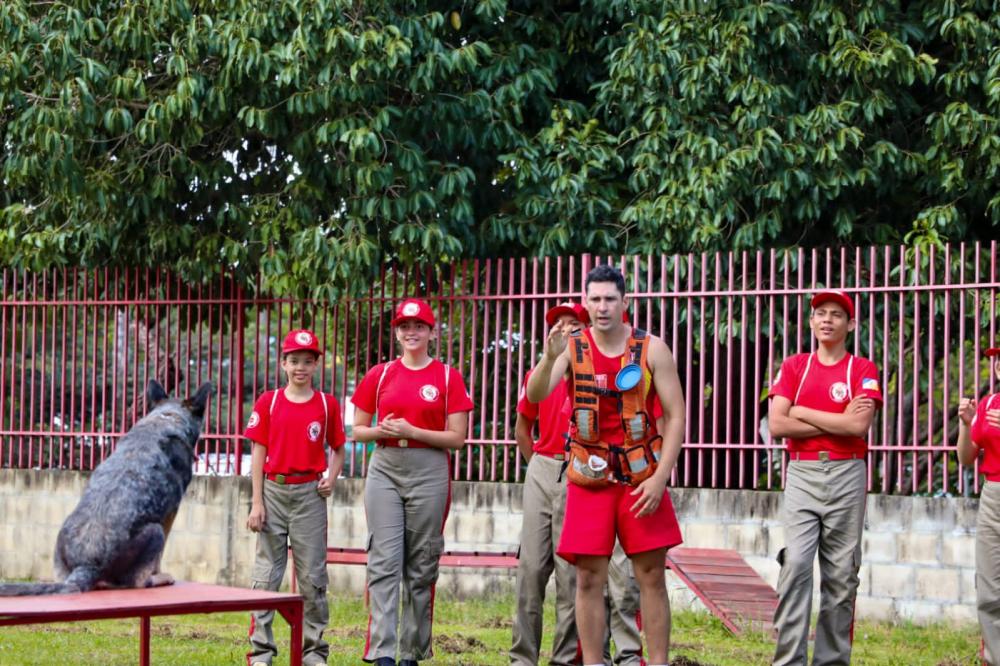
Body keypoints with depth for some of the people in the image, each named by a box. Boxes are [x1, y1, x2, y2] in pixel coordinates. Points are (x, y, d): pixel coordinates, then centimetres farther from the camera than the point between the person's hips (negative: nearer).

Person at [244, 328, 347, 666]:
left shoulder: (327, 404, 5)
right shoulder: (268, 402, 3)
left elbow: (338, 449, 14)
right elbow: (258, 453, 2)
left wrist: (332, 477, -6)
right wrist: (257, 503, -3)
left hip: (310, 494, 0)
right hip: (274, 490, 0)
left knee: (312, 575, 3)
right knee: (266, 572, 0)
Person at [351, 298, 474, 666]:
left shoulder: (448, 377, 3)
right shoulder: (379, 375, 9)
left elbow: (457, 438, -2)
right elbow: (358, 430, 13)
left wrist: (412, 431, -13)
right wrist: (381, 431, -8)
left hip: (429, 473, -1)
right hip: (385, 470, 1)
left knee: (421, 566, 3)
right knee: (384, 561, -9)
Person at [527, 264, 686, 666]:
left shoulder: (652, 349, -3)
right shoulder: (572, 348, -2)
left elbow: (676, 415, -4)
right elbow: (535, 397, -16)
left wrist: (660, 478, -12)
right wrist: (550, 357, -36)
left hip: (642, 478, -1)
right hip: (589, 480, 1)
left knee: (651, 577, 1)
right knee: (589, 580, 2)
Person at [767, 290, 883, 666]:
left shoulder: (863, 370, 5)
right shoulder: (794, 367, 11)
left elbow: (858, 426, -11)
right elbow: (776, 425, -2)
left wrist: (802, 412, -4)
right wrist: (838, 423, -6)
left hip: (846, 476, -1)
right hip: (802, 475, 1)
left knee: (841, 574, 1)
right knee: (796, 565, -12)